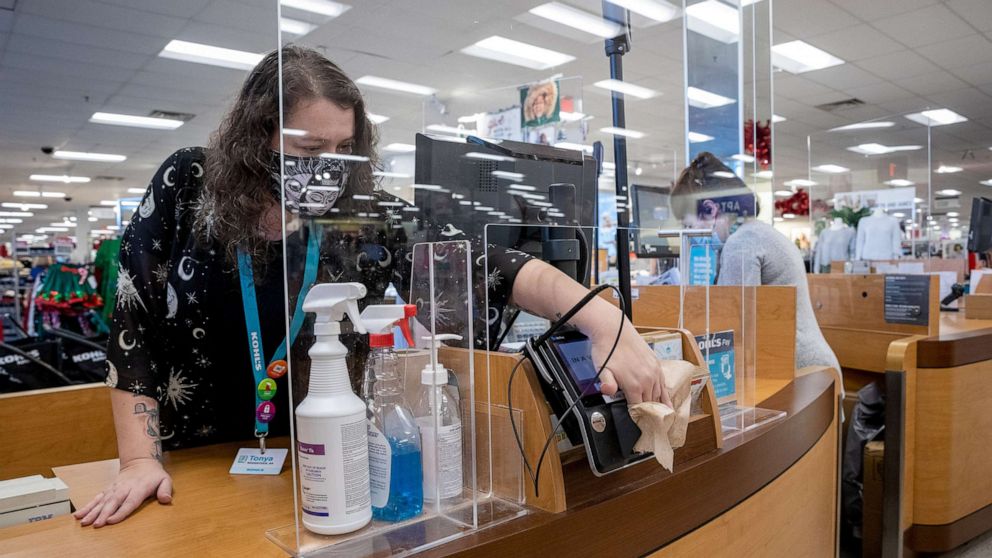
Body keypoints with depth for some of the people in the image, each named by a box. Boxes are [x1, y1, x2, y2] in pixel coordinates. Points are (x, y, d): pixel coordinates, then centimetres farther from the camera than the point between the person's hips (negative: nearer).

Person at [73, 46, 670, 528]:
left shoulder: (366, 218, -13)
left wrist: (606, 322, -34)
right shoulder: (187, 186, -11)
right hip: (193, 469, 1)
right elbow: (134, 323, -8)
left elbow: (488, 266, -21)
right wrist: (141, 460, -13)